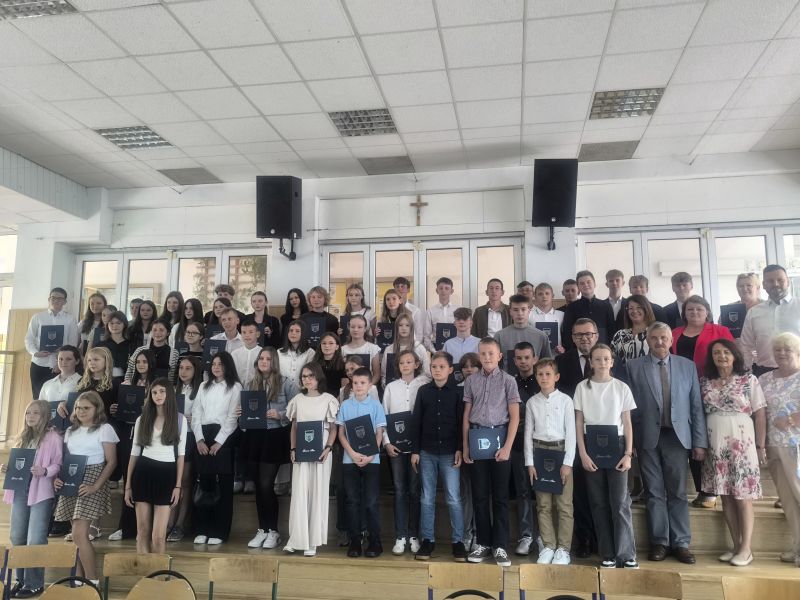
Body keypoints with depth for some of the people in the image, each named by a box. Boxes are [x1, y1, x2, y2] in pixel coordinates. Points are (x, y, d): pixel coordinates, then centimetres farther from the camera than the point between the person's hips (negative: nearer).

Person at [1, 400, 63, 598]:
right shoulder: (22, 437, 16)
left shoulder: (53, 437, -6)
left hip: (41, 492, -7)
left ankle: (34, 584, 5)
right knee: (17, 537, 13)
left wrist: (45, 471, -27)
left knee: (35, 539, -5)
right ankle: (21, 579, 26)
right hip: (19, 491, 7)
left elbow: (58, 464, -9)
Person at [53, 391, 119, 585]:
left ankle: (92, 581, -2)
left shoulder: (104, 429, -4)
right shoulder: (71, 431, 14)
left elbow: (111, 462, -7)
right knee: (77, 534, 8)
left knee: (79, 534, -12)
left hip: (91, 482, -6)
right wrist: (58, 478, -3)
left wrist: (95, 486, -16)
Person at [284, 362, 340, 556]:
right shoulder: (297, 399, 8)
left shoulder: (328, 399, -1)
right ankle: (296, 539, 7)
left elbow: (333, 429, 0)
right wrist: (293, 449, 0)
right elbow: (293, 427, 11)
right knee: (299, 494, 0)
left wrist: (328, 448, -12)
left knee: (317, 494, 2)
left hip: (320, 453, -2)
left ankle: (312, 541, 8)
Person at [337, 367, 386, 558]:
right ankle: (354, 542, 14)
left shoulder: (376, 405, 0)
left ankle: (375, 542, 10)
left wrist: (369, 456, -13)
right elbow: (341, 433, 4)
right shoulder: (345, 405, 4)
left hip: (371, 460, -1)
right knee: (353, 501, 6)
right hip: (349, 460, 2)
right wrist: (352, 454, -11)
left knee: (371, 502, 0)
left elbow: (379, 433, 0)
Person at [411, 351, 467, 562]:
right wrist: (415, 450, 1)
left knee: (454, 498, 0)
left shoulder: (458, 392, 0)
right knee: (427, 498, 8)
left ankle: (458, 541, 10)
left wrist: (460, 449, -7)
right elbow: (416, 422, 5)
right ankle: (427, 540, 16)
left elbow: (462, 422, -1)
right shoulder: (423, 391, 5)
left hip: (449, 452, -2)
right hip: (427, 452, 2)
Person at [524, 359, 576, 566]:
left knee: (564, 504, 0)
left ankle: (563, 548, 10)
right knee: (543, 504, 7)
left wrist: (568, 462, -9)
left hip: (561, 450, -2)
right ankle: (548, 546, 16)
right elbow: (528, 433, 7)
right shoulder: (532, 402, 6)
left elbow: (570, 432, -3)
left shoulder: (565, 400, -1)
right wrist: (529, 462, 1)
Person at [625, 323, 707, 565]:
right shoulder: (633, 366, 3)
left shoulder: (687, 366, 8)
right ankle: (659, 542, 15)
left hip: (677, 436, 1)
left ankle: (680, 543, 15)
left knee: (678, 492, 5)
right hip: (647, 438, -1)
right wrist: (630, 440, -3)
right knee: (655, 493, 5)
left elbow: (696, 405, 7)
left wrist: (700, 441, 2)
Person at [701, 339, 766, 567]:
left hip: (741, 443, -3)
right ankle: (736, 546, 17)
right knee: (726, 497, 7)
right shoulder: (704, 382, 7)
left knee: (742, 497, -1)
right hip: (715, 445, 3)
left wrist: (760, 446, -5)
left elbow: (760, 414, -2)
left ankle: (746, 549, 7)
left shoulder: (749, 380, 0)